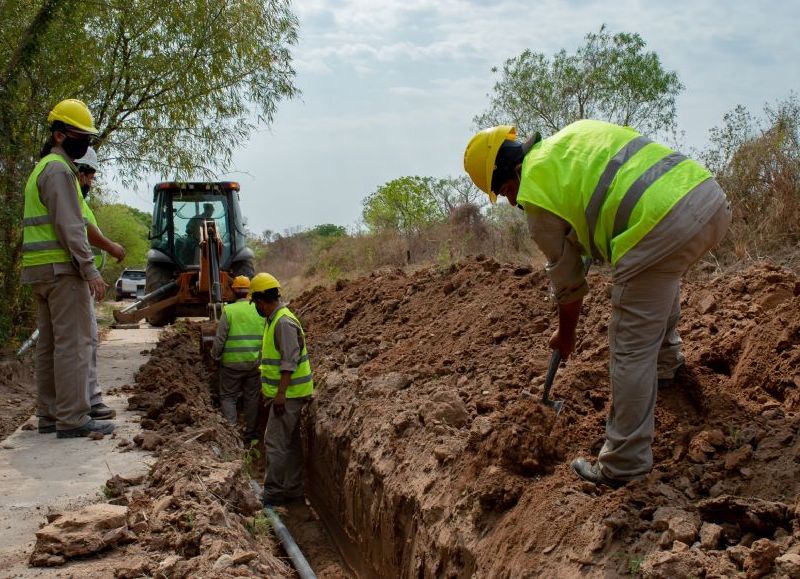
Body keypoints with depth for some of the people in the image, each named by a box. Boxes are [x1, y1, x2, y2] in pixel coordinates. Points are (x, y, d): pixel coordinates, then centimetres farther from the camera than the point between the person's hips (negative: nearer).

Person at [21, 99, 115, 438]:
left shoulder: (42, 169, 21)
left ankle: (49, 414, 16)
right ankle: (72, 419, -10)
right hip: (62, 268, -10)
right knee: (73, 342, -10)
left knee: (49, 341, 11)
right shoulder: (59, 170, -11)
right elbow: (69, 226, -19)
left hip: (39, 269, 10)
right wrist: (91, 271, -21)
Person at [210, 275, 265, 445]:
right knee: (252, 398, 12)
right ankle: (250, 436, 18)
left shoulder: (229, 310, -10)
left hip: (232, 363, -3)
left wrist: (215, 355, 8)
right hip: (255, 363, 3)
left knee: (228, 396, 9)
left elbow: (220, 338, -8)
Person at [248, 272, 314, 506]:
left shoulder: (284, 322, -18)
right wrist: (272, 389, 26)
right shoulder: (275, 320, 14)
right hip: (285, 393, 10)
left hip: (288, 395, -10)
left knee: (275, 443, -5)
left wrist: (281, 393, -25)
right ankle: (294, 490, 20)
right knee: (291, 443, 13)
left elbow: (290, 361, -24)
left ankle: (273, 493, 1)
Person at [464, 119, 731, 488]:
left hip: (658, 228, -8)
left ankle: (623, 464, 11)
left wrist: (565, 336, 30)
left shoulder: (535, 198, 4)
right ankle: (666, 358, 53)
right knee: (663, 275, 40)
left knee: (632, 349, 3)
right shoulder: (576, 131, 23)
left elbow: (568, 281, 12)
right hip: (710, 194, 9)